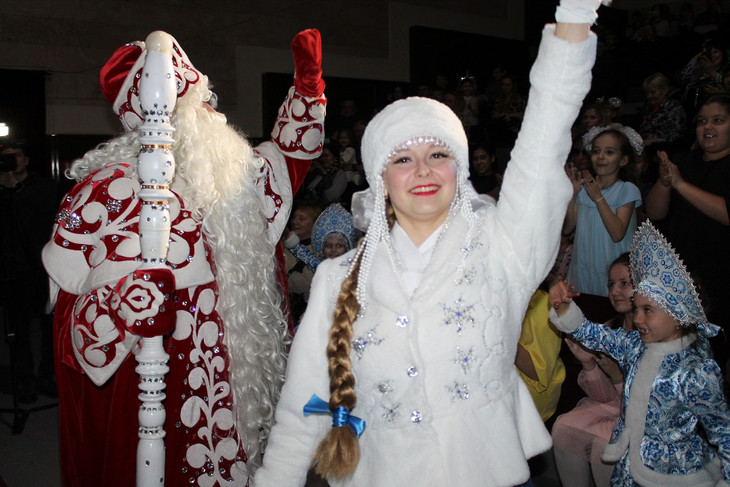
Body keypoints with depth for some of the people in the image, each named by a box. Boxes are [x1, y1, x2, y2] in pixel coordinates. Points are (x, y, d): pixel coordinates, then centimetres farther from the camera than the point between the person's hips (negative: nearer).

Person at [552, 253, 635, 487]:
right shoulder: (611, 329, 3)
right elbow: (605, 397, 2)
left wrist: (618, 375, -28)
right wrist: (588, 363, -16)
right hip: (613, 406, 6)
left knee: (604, 442, -27)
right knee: (564, 428, -15)